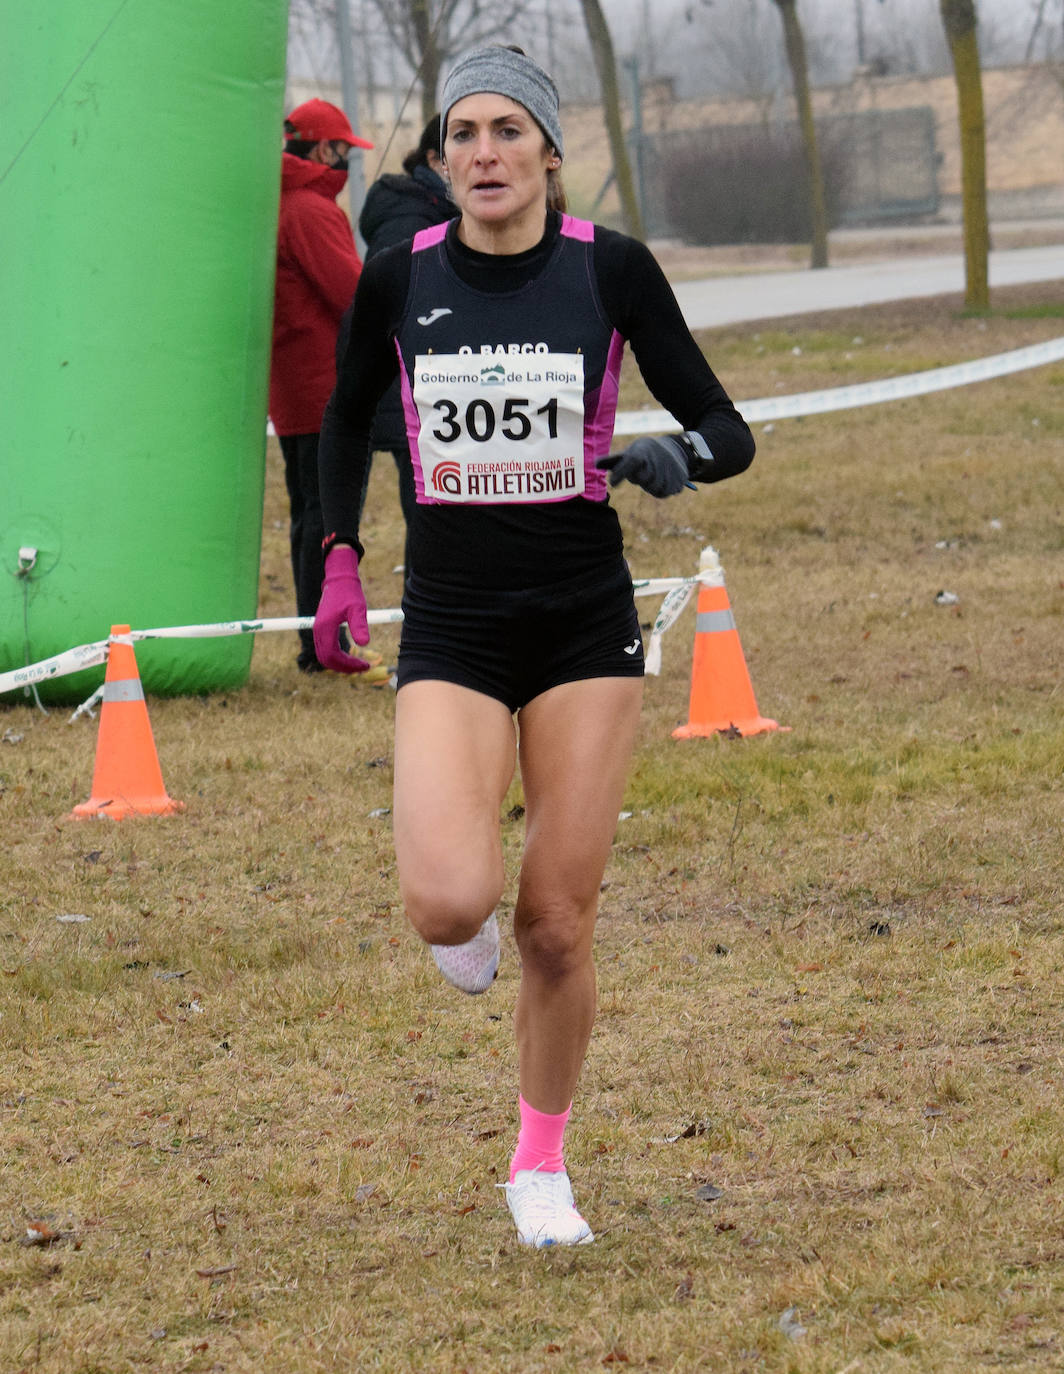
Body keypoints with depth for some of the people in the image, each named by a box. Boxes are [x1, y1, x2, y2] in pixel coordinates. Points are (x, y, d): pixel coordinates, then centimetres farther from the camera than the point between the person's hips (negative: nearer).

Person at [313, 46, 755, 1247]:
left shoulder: (610, 268, -5)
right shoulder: (399, 278, -1)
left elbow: (728, 431, -2)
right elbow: (346, 417, 18)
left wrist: (673, 455, -23)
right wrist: (339, 555, 9)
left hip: (585, 629, 0)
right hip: (450, 633, 0)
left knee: (557, 929, 1)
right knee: (447, 902, -21)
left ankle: (541, 1167, 24)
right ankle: (467, 916, 18)